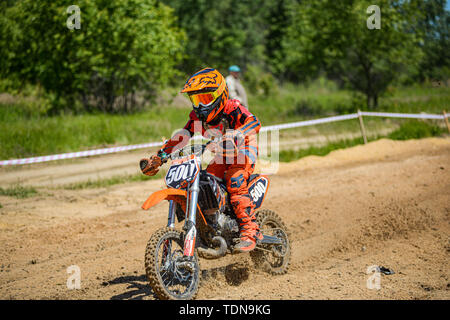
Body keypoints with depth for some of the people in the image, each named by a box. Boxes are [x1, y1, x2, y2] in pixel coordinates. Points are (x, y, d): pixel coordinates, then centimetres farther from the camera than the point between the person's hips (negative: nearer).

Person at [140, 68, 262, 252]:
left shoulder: (232, 108, -20)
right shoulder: (197, 116, 0)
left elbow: (254, 122, -36)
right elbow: (181, 137, 2)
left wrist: (234, 135, -56)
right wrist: (158, 157, -9)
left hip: (244, 149, -7)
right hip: (222, 155, 7)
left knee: (235, 181, -30)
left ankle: (250, 231, -31)